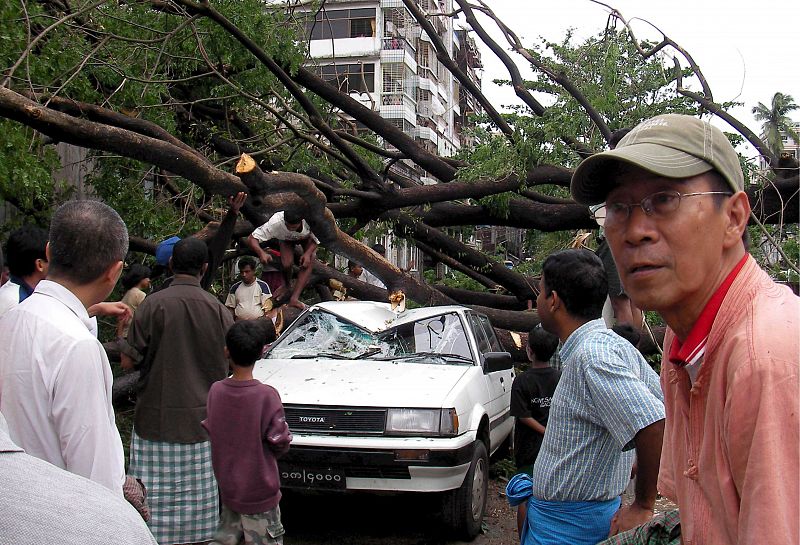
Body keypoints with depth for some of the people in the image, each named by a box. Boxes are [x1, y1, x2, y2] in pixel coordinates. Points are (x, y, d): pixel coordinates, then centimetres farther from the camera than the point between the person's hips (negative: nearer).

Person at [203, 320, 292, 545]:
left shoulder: (215, 391, -9)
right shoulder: (267, 396, -21)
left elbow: (210, 430, 3)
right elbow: (280, 443, -13)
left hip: (226, 486, 5)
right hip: (259, 491, -4)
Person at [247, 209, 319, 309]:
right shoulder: (276, 222, -42)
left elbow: (316, 239, -21)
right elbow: (251, 238, -37)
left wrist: (308, 253, -39)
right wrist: (261, 253, -57)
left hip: (307, 237, 0)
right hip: (286, 239, 0)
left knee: (308, 263, -25)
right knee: (286, 264, -25)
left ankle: (294, 298, -22)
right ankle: (287, 286, 9)